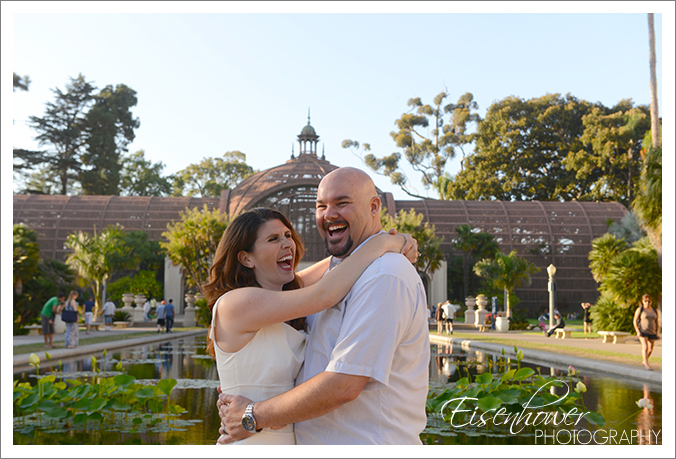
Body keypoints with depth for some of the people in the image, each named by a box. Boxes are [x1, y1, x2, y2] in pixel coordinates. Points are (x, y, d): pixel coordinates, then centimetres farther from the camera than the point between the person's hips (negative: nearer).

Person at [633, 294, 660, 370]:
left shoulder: (655, 311, 6)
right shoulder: (639, 309, -4)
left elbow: (657, 323, 13)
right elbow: (635, 321, -5)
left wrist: (657, 334, 6)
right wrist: (638, 331, -15)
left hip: (652, 332, 4)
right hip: (642, 332, -4)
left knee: (650, 349, 6)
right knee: (645, 347, -18)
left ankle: (644, 361, 27)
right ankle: (646, 364, -19)